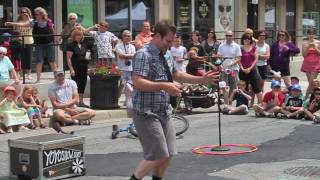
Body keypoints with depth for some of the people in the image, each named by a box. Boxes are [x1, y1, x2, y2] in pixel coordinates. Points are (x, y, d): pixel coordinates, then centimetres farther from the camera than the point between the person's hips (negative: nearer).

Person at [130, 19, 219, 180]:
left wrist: (202, 79, 20)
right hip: (147, 113, -8)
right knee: (159, 155, -9)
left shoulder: (167, 56, 13)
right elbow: (137, 82, -24)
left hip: (164, 112, 9)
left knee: (168, 154, 9)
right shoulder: (144, 54, -14)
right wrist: (164, 86, -30)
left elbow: (176, 75, 27)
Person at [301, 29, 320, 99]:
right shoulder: (305, 44, 4)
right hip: (307, 64, 2)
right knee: (310, 82, 4)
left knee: (311, 82, -8)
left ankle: (306, 97, -4)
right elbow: (304, 55, -1)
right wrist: (308, 47, -13)